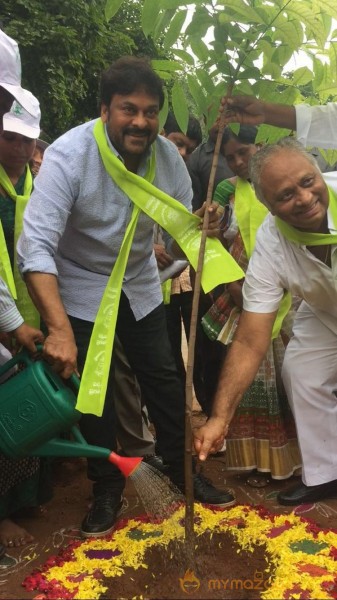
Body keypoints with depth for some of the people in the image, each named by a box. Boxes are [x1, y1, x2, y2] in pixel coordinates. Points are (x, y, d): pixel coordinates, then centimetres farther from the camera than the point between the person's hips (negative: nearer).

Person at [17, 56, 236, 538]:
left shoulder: (167, 156, -12)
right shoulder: (69, 155, -26)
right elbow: (35, 246, -33)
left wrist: (200, 229, -30)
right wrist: (58, 330, -44)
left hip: (141, 286, 4)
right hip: (81, 292, -3)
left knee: (164, 380, 9)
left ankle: (182, 469, 30)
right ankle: (107, 489, 25)